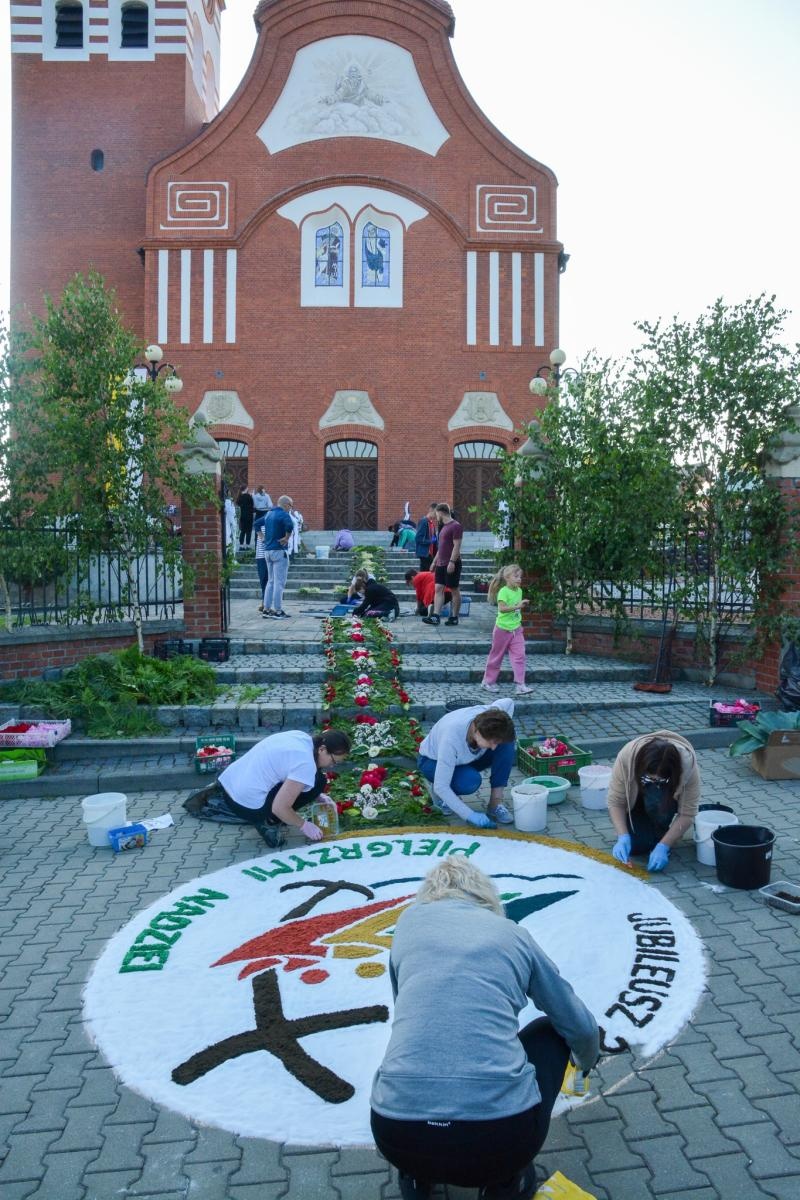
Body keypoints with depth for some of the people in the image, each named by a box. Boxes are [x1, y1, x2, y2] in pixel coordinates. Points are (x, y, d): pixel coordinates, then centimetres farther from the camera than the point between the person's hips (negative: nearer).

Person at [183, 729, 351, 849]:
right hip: (247, 804, -8)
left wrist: (317, 797, 21)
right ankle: (269, 822, 0)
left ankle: (210, 799, 26)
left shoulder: (300, 736, 6)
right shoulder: (306, 764, -18)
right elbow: (279, 808, -19)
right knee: (317, 781, -6)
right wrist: (304, 825, -3)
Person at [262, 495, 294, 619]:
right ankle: (278, 611, -3)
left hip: (268, 550, 8)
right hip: (279, 551, -8)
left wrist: (263, 536, 21)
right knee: (279, 582, -4)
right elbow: (289, 526, -32)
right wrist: (287, 538, -18)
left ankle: (266, 609, 15)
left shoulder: (269, 513, 14)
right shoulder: (283, 514, -13)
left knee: (271, 581, 15)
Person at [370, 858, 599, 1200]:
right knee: (552, 1030, 28)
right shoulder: (512, 933, 15)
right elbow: (580, 1028, 26)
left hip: (398, 1134, 2)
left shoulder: (410, 919, 16)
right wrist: (586, 1062, 50)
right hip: (500, 1135, -2)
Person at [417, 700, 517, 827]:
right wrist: (471, 816, -40)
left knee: (507, 744, -21)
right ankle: (443, 796, -3)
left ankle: (496, 803, -14)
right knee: (470, 781, -36)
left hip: (466, 759, 5)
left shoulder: (489, 716, -27)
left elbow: (508, 701, -1)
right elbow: (440, 786, -39)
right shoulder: (452, 737, -43)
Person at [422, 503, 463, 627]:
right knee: (438, 589, 1)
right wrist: (435, 561, 21)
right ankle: (435, 616, -3)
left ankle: (454, 617, 8)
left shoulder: (456, 526, -11)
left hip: (451, 564, -9)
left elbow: (457, 546, -18)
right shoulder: (444, 527, 17)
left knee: (454, 590, 1)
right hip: (441, 564, 9)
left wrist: (452, 562, -23)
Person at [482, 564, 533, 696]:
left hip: (516, 629, 6)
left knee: (519, 656, -6)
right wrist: (517, 606, -34)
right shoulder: (503, 591, -16)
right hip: (503, 629, -6)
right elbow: (502, 608, -30)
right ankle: (488, 681, 24)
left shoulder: (519, 591, 6)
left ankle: (520, 685, -7)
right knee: (497, 656, 8)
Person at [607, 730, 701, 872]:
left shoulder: (688, 764, -35)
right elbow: (615, 802, -26)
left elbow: (687, 814, -28)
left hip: (668, 795, -1)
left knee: (657, 800, -35)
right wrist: (623, 837, -37)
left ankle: (660, 833, -7)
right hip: (636, 798, 1)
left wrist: (663, 846, -33)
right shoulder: (626, 756, -35)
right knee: (635, 844, -20)